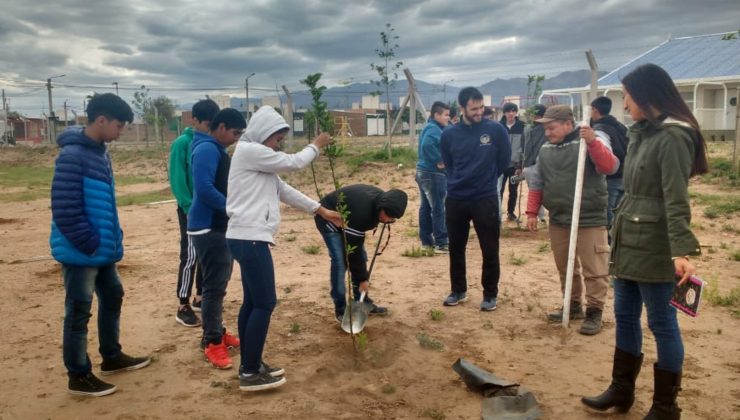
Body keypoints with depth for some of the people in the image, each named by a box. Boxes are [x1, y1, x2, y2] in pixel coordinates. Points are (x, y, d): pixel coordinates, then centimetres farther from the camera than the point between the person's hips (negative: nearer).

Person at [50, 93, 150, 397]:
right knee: (78, 312, 2)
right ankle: (79, 376, 16)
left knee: (113, 297, 19)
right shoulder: (73, 155, -19)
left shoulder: (100, 152, 10)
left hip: (102, 249, 9)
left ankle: (112, 357, 35)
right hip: (79, 252, -9)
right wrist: (89, 243, -17)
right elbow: (64, 209, -23)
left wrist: (112, 239, 14)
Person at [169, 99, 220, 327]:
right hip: (191, 210, -6)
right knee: (190, 257, -3)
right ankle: (183, 307, 7)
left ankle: (200, 297, 28)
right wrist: (190, 208, -17)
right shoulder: (182, 143, -11)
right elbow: (177, 180, -13)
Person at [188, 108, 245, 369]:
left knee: (220, 283, 15)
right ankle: (211, 342, 3)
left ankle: (217, 332, 26)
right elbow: (204, 188, -25)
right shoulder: (207, 149, -16)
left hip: (219, 226, 10)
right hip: (207, 228, -10)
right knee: (215, 285, -6)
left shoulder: (218, 150, 15)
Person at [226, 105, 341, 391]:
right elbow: (294, 163, -8)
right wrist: (316, 146, 10)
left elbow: (284, 191, 20)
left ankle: (249, 365, 23)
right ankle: (250, 373, 3)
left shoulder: (259, 158, 21)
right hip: (250, 238, -10)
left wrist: (322, 211, 18)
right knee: (265, 303, -6)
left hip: (248, 238, 10)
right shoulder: (249, 150, -10)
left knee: (253, 301, 14)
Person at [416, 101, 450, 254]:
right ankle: (441, 243, -3)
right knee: (439, 209, -6)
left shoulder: (430, 127, 17)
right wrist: (439, 161, -23)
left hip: (423, 172, 10)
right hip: (433, 174, -10)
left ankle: (426, 240, 19)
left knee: (426, 207, 12)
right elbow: (427, 145, -33)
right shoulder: (434, 129, -15)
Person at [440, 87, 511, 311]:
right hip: (455, 199, 2)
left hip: (486, 199, -2)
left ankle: (490, 294, 20)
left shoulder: (496, 130, -7)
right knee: (456, 248, 12)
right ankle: (458, 290, 29)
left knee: (490, 250, 4)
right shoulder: (449, 134, -2)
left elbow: (504, 159, 5)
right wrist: (461, 181, 10)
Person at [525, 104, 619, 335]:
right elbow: (537, 183, 13)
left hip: (590, 220, -5)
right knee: (565, 268, 15)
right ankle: (573, 305, 29)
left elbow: (610, 166, -22)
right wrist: (532, 212, 9)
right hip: (557, 220, 6)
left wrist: (592, 142, -34)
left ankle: (594, 312, 12)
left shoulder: (594, 140, -6)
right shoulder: (545, 149, 10)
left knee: (594, 270, 0)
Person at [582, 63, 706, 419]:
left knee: (662, 324, 4)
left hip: (655, 247, -9)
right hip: (628, 242, 9)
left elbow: (676, 199, -23)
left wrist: (682, 250, -32)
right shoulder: (641, 133, 13)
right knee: (625, 317, 16)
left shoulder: (673, 137, -15)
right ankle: (621, 390, 31)